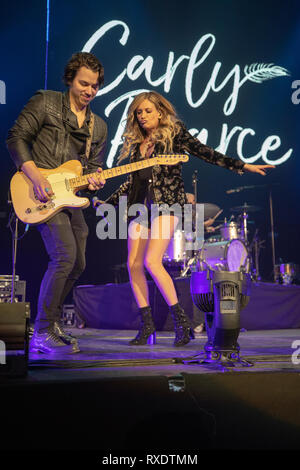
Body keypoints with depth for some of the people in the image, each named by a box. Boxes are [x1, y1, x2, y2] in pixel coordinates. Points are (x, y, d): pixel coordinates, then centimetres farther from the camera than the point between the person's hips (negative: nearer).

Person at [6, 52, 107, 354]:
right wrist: (36, 177, -17)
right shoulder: (45, 102, -1)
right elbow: (16, 138, -5)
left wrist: (94, 179, -5)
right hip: (44, 194, -7)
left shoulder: (98, 127, 16)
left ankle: (53, 323, 25)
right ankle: (43, 333, -11)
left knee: (77, 264, 7)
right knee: (65, 255, -21)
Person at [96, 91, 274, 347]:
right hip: (140, 206, 6)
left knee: (152, 261, -19)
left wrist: (243, 166, -14)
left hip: (167, 203, -6)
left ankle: (181, 319, -8)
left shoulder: (175, 134, 2)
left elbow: (206, 153, -5)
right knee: (133, 264, -2)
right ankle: (146, 323, 10)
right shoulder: (135, 143, 18)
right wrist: (108, 202, 19)